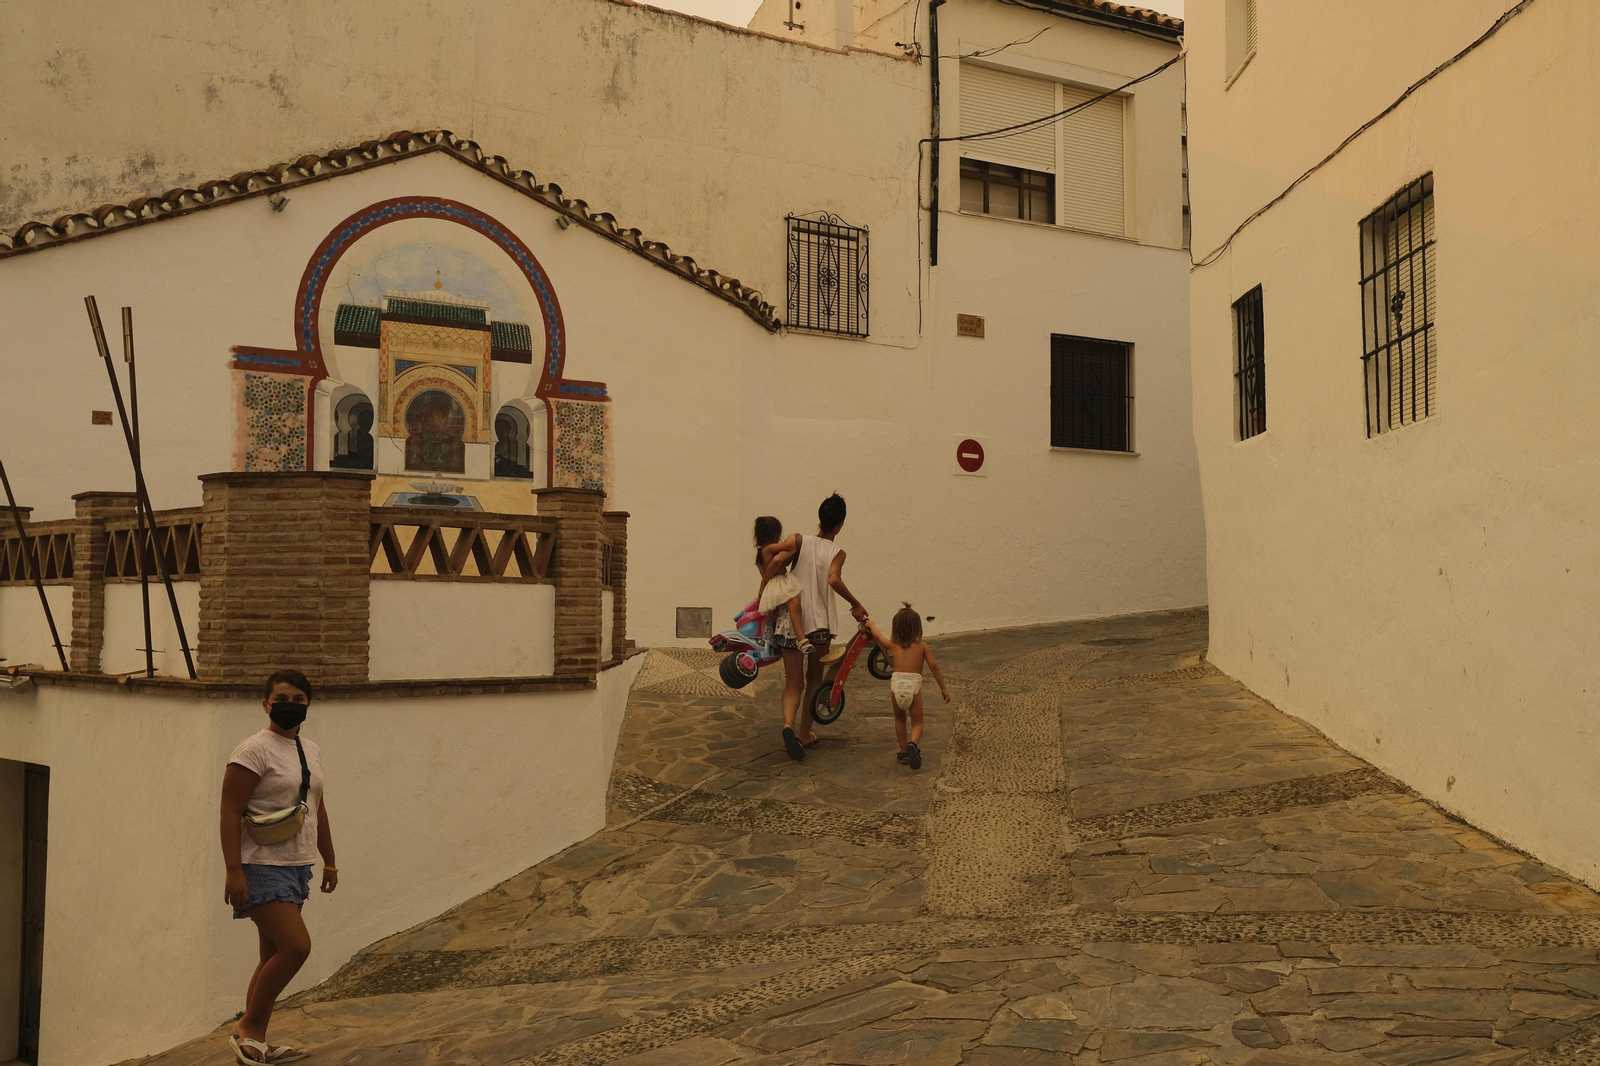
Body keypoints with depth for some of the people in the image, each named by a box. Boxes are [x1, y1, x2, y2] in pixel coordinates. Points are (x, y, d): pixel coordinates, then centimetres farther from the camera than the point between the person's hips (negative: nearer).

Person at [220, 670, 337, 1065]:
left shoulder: (311, 750, 12)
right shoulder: (254, 750, -12)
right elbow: (230, 813, -16)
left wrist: (329, 861, 20)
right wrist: (233, 872, -23)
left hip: (296, 867, 8)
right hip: (262, 867, -8)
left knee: (275, 955, 11)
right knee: (296, 946, -15)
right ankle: (247, 1028, 3)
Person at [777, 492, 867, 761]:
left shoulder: (801, 542, 3)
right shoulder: (837, 553, -3)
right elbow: (833, 580, -23)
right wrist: (855, 604, -11)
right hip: (819, 625, -1)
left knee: (793, 683, 4)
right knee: (814, 681, 18)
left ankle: (789, 725, -23)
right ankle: (804, 734, 24)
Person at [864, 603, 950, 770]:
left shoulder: (892, 645, 13)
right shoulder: (922, 646, 9)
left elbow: (877, 635, 30)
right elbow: (933, 665, 2)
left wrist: (870, 624, 50)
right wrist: (943, 687, 7)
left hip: (896, 683, 2)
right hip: (914, 685, -2)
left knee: (899, 720, 22)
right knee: (917, 722, 7)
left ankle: (904, 752, 22)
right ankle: (913, 744, -22)